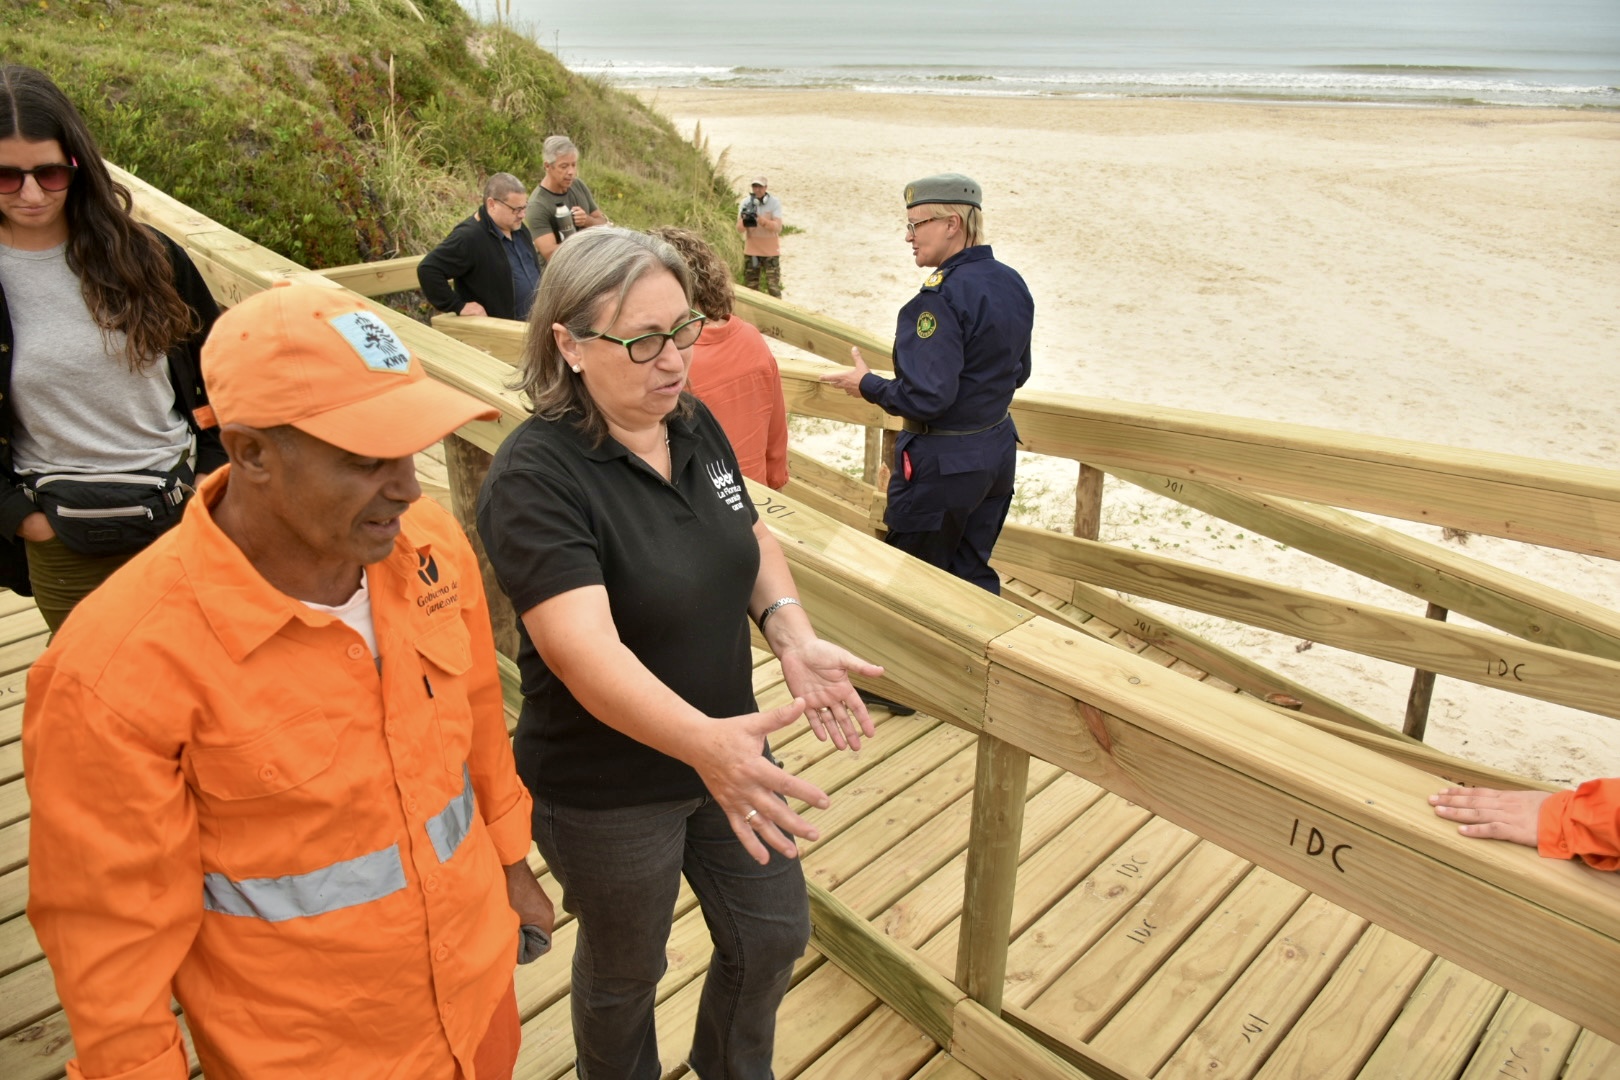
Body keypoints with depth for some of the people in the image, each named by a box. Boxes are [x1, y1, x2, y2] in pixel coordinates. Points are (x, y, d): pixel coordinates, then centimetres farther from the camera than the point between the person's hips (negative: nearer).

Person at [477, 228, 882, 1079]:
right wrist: (704, 740, -51)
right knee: (624, 974, 20)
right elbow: (585, 649, -37)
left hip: (724, 751, 6)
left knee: (774, 934, 22)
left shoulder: (694, 425, -4)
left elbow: (752, 539, 8)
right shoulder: (534, 477, -26)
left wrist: (792, 635, -11)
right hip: (607, 794, -6)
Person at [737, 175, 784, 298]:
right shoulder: (746, 203, -3)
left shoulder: (774, 202, -10)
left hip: (770, 251, -3)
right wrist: (745, 220, -29)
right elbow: (739, 229, -7)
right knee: (751, 287, 9)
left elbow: (777, 228, -19)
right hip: (751, 251, 3)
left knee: (773, 287, -7)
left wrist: (759, 219, -32)